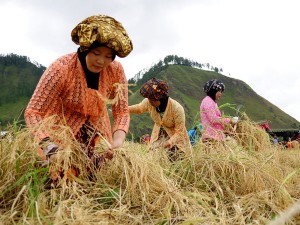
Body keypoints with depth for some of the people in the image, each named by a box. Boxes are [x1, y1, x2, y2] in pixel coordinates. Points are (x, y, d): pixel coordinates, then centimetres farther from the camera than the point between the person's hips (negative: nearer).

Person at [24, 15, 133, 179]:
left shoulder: (116, 71, -18)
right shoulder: (61, 68, -29)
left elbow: (122, 112, -16)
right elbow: (33, 112, -29)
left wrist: (117, 142, -34)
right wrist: (49, 146, -44)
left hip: (97, 131, 4)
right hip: (62, 128, -3)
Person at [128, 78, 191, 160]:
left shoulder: (177, 109, -30)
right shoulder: (148, 102, -19)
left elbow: (179, 132, -23)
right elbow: (138, 108, 5)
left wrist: (170, 141, -41)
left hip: (175, 137, -3)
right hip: (158, 136, 3)